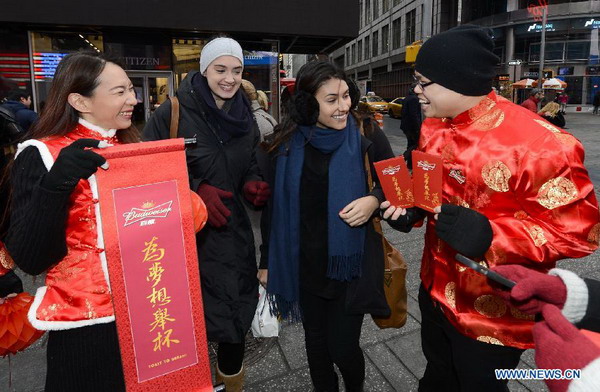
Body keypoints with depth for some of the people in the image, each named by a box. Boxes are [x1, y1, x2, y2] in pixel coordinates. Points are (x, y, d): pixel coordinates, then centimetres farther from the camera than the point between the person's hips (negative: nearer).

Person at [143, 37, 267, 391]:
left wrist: (254, 186, -7)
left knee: (235, 313, 11)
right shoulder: (173, 112, -9)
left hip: (232, 232, 4)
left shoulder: (245, 116, 7)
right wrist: (195, 191, -19)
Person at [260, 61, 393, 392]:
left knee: (342, 347, 6)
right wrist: (267, 261, 7)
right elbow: (275, 206, 4)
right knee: (315, 343, 17)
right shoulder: (288, 143, -5)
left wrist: (374, 200, -21)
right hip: (305, 262, 2)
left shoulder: (366, 136, -10)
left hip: (350, 261, -2)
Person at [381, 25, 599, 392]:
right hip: (436, 289, 7)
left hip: (492, 313, -6)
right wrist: (410, 207, -8)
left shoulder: (538, 144, -27)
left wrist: (490, 234, -35)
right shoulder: (434, 128, -2)